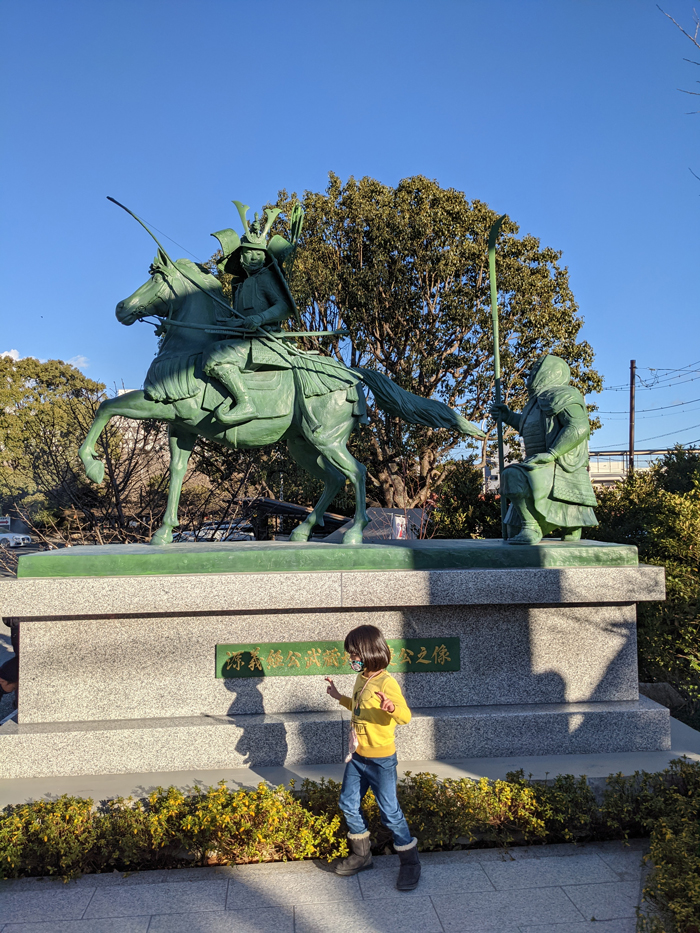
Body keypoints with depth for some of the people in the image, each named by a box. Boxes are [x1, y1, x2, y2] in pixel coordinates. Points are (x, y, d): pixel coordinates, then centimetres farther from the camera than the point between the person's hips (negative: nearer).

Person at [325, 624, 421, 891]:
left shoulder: (386, 683, -22)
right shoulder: (361, 679, 4)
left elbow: (406, 716, -30)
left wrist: (391, 708, -49)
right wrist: (339, 697, 22)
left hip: (381, 760, -8)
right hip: (357, 756, 9)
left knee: (390, 811, 1)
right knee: (348, 804, 15)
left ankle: (410, 862, 20)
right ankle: (361, 854, 34)